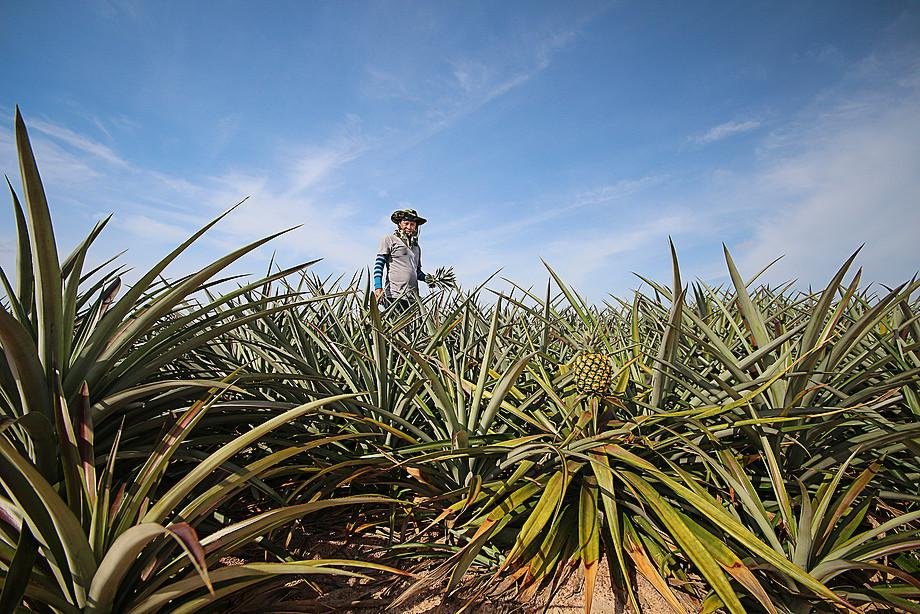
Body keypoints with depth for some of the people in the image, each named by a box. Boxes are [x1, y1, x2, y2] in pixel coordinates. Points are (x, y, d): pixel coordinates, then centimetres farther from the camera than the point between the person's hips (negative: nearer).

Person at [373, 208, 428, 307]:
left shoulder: (416, 247, 24)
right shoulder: (389, 240, 7)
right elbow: (379, 265, -1)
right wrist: (378, 287, -14)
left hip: (412, 297, 5)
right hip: (394, 295, -5)